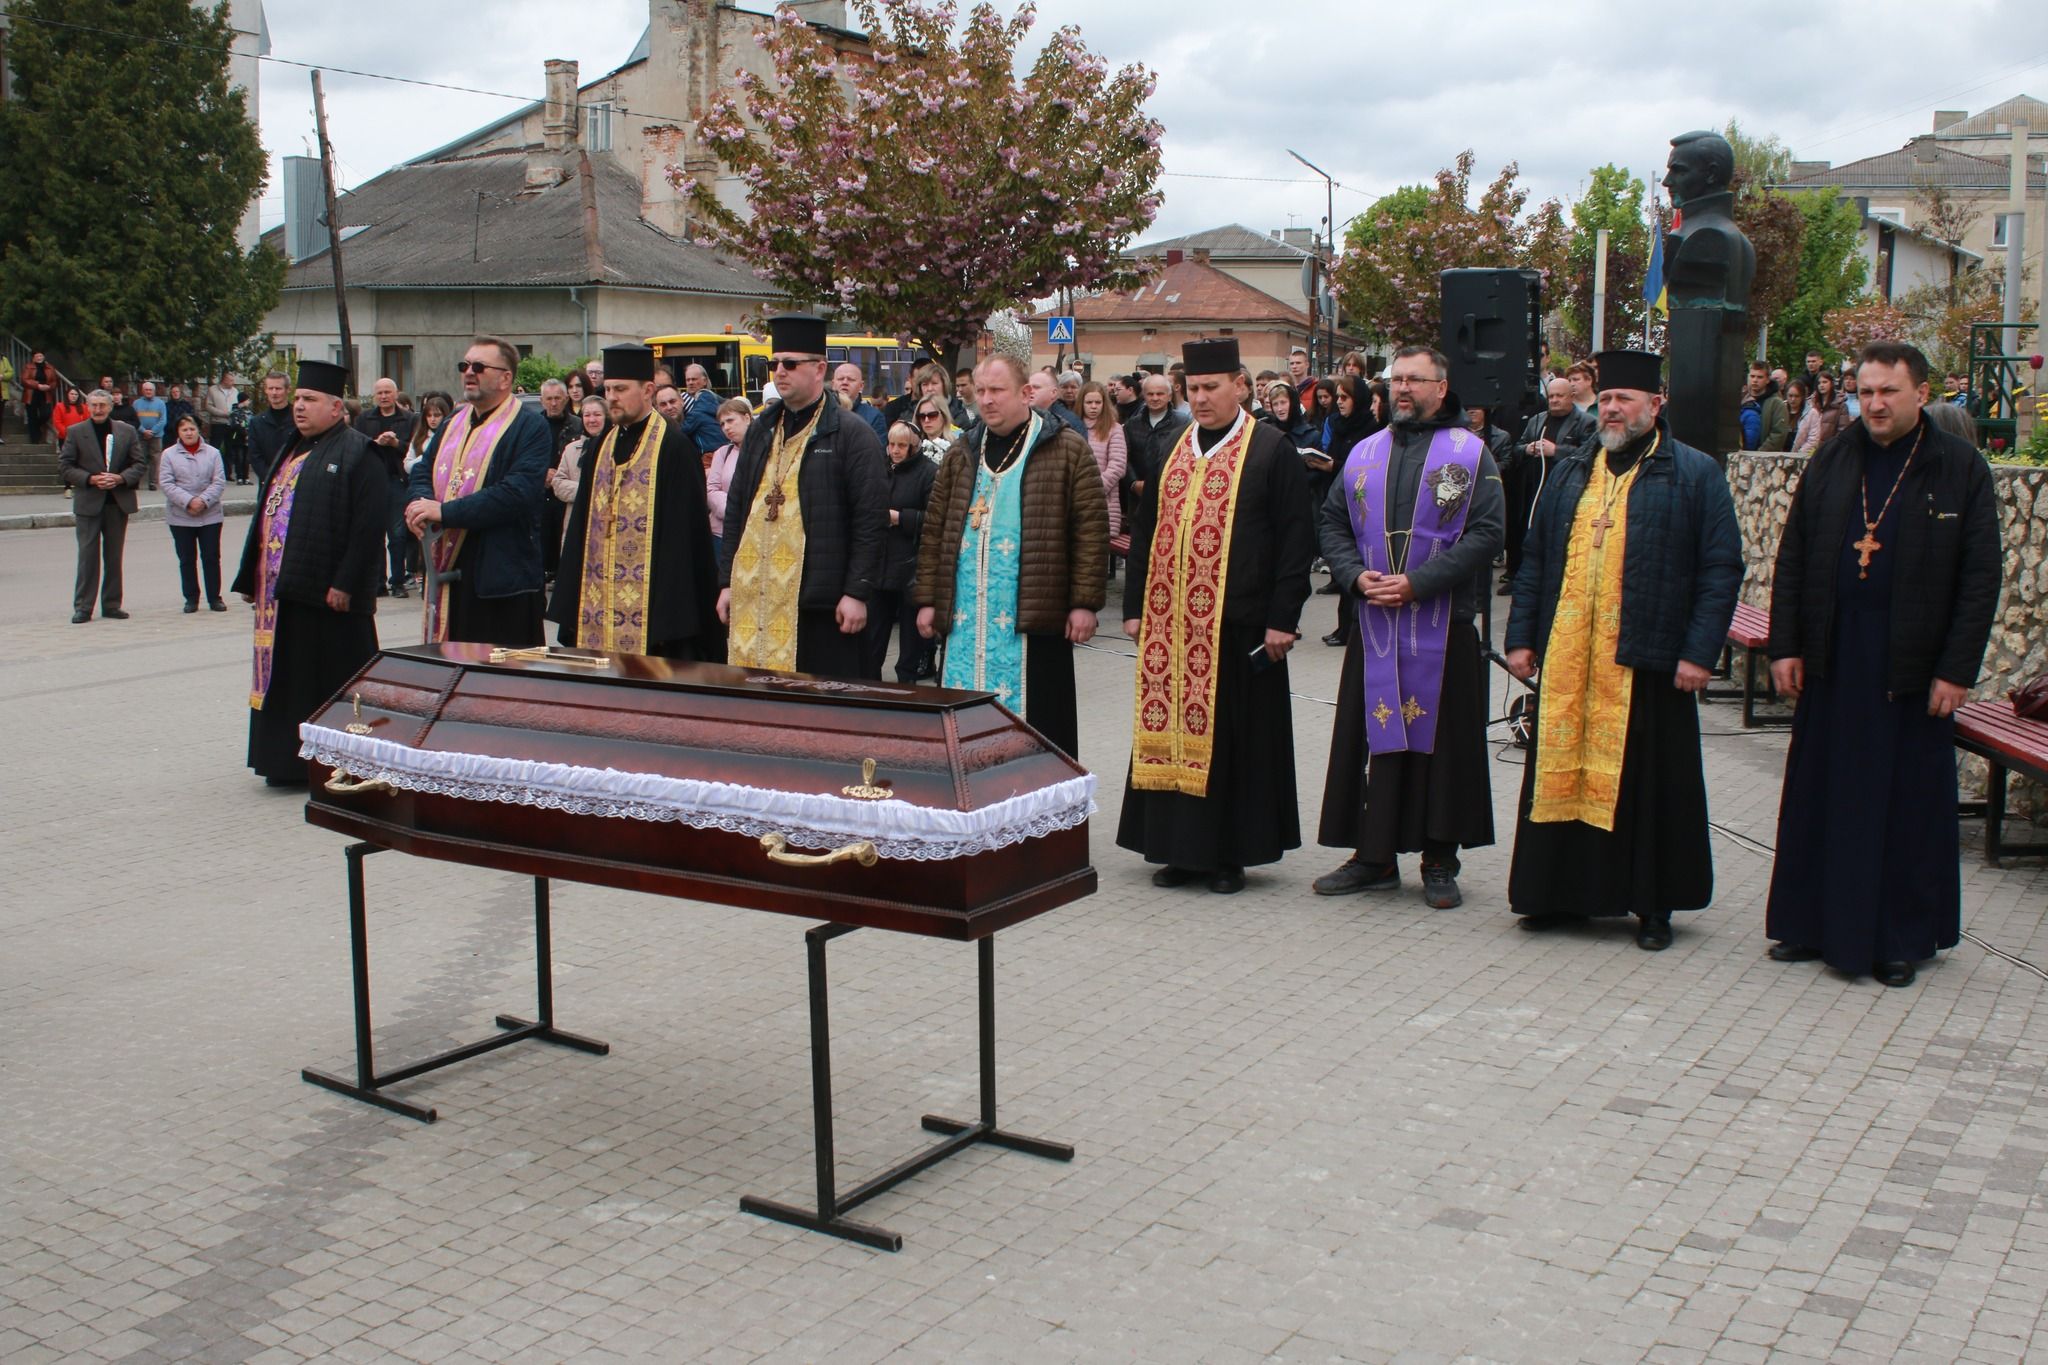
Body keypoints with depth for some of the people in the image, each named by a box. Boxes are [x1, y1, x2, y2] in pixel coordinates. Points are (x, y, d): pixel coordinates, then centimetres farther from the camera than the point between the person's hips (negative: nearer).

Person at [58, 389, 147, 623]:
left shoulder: (127, 431, 7)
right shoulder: (75, 432, 3)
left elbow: (140, 463, 6)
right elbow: (64, 465, 0)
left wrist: (121, 478, -11)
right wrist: (90, 479, -14)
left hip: (119, 501, 2)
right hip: (88, 502, -2)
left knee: (114, 556, 7)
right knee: (88, 555, -2)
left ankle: (112, 605, 15)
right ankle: (83, 607, 2)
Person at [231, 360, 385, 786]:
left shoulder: (356, 453, -8)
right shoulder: (291, 452, 19)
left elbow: (368, 524, -17)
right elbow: (266, 514, 21)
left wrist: (345, 583, -22)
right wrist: (251, 577, 16)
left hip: (328, 595, -9)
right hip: (283, 592, 9)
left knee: (332, 682, -1)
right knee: (288, 680, 12)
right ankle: (292, 761, 21)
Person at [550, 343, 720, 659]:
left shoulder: (674, 447, -7)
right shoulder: (599, 448, 14)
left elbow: (686, 528, -10)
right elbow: (581, 525, 16)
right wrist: (571, 605, 10)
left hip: (650, 604, -6)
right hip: (598, 604, 7)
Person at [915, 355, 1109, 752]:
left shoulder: (1069, 450, -1)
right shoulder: (961, 455, 13)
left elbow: (1092, 530, -4)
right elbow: (934, 532, 14)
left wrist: (1085, 603, -9)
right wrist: (927, 600, 8)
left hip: (1035, 618, -4)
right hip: (965, 620, 4)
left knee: (1034, 724, 0)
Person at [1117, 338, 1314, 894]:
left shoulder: (1271, 451, -3)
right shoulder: (1171, 450, 13)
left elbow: (1296, 539, -7)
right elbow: (1145, 531, 16)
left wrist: (1283, 617, -12)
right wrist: (1135, 606, 9)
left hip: (1239, 624, -5)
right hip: (1171, 621, 5)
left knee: (1233, 737, 2)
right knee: (1174, 731, 7)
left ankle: (1230, 854, 13)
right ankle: (1181, 849, 18)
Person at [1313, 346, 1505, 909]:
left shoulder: (1470, 454, 0)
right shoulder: (1364, 454, 13)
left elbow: (1487, 531, -9)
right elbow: (1332, 523, 12)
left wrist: (1417, 583, -16)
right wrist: (1356, 576, -7)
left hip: (1443, 628, -3)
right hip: (1373, 625, 4)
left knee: (1440, 740, 2)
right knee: (1372, 735, 5)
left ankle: (1440, 862, 12)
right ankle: (1374, 856, 15)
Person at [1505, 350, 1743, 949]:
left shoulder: (1695, 474, 0)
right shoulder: (1570, 473, 14)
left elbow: (1721, 567, -4)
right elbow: (1535, 560, 15)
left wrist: (1700, 651, -12)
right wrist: (1522, 636, 8)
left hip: (1646, 660, -4)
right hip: (1566, 658, 4)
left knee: (1645, 780, 4)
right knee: (1562, 771, 7)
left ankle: (1652, 905, 17)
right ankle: (1565, 893, 18)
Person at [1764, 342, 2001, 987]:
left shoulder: (1960, 468, -2)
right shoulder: (1831, 462, 6)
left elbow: (1982, 576, -4)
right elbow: (1792, 557, 7)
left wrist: (1957, 669, -9)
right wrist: (1785, 646, 0)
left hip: (1912, 665, -3)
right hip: (1831, 661, 3)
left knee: (1907, 804, 6)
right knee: (1819, 798, 8)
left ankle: (1901, 939, 17)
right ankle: (1811, 923, 20)